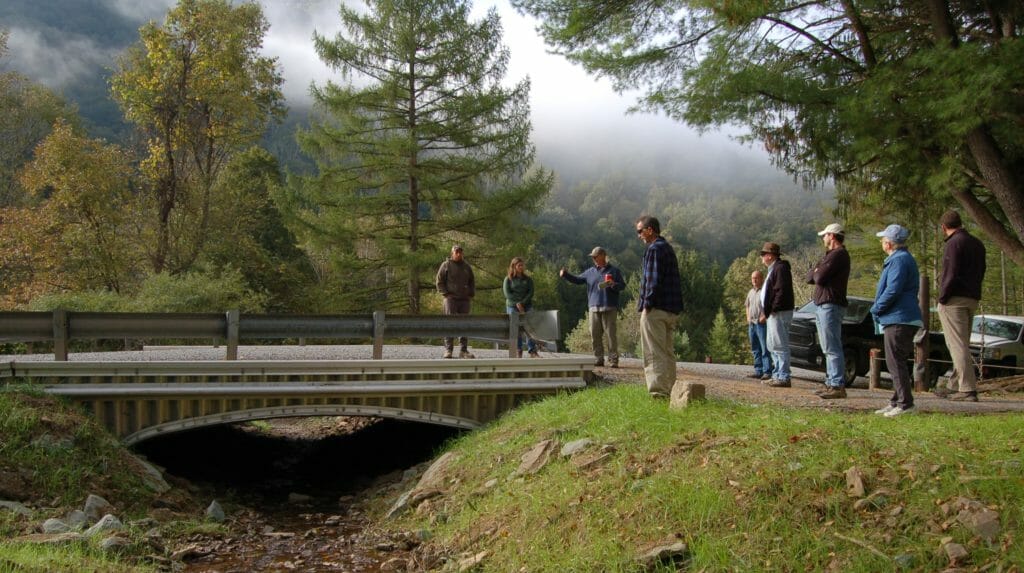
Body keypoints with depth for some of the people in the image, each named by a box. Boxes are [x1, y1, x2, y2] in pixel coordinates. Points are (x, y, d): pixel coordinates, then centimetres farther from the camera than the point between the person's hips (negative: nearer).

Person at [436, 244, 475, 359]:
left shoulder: (467, 266, 15)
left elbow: (472, 282, 23)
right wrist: (445, 294, -9)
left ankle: (463, 350, 10)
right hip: (451, 299, -5)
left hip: (465, 299, 5)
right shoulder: (446, 265, 1)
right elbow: (439, 281, 0)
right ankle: (448, 350, -8)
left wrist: (471, 294, 10)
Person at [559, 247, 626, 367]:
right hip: (594, 308, 4)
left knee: (611, 334, -6)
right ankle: (598, 359, 10)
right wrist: (565, 274, 4)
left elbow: (623, 286, 3)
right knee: (595, 335, 3)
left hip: (609, 308, -4)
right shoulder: (590, 272, 15)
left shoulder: (614, 270, 4)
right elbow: (577, 280, 18)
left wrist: (613, 285, -17)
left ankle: (613, 360, -3)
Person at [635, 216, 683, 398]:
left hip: (656, 309, -10)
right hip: (672, 309, 10)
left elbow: (653, 280, -20)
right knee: (668, 352, 15)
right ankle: (669, 389, 19)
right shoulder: (668, 248, 19)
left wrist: (647, 303, -15)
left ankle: (658, 391, -8)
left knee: (654, 353, -6)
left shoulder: (654, 249, -12)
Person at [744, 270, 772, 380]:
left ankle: (767, 372, -11)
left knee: (765, 349, -9)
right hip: (751, 324, 8)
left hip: (762, 324, -8)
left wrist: (765, 316, -18)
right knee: (755, 350, 10)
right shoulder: (750, 292, 19)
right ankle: (758, 371, 15)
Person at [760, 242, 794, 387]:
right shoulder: (773, 269, 20)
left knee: (780, 345, -10)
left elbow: (782, 290, -22)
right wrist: (767, 311, 17)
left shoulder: (780, 268, -13)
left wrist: (774, 308, -22)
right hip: (773, 314, 11)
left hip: (779, 313, -11)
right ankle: (777, 375, 21)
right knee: (773, 346, 15)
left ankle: (784, 378, -8)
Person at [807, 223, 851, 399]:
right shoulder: (829, 254, 22)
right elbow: (810, 277, 15)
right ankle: (831, 383, 16)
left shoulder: (838, 254, -11)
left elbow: (819, 278, -19)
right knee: (828, 348, 12)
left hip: (830, 305, -11)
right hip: (822, 305, 11)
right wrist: (817, 272, -4)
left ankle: (838, 386, -12)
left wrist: (816, 272, 2)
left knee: (832, 348, -12)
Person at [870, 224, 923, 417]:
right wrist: (878, 309, 16)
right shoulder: (901, 258, 20)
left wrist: (876, 308, -10)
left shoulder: (899, 260, -14)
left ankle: (905, 403, -9)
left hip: (899, 320, -11)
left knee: (896, 362, -10)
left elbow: (893, 291, -22)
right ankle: (897, 401, 21)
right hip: (899, 319, 11)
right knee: (896, 363, 15)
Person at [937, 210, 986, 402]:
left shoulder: (954, 243, -11)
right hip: (973, 299, 9)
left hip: (954, 300, -9)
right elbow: (980, 273, 17)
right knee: (962, 344, 15)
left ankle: (968, 389, -12)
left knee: (958, 345, -8)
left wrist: (942, 298, -11)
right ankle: (955, 385, 22)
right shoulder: (977, 244, 16)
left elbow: (952, 275, -17)